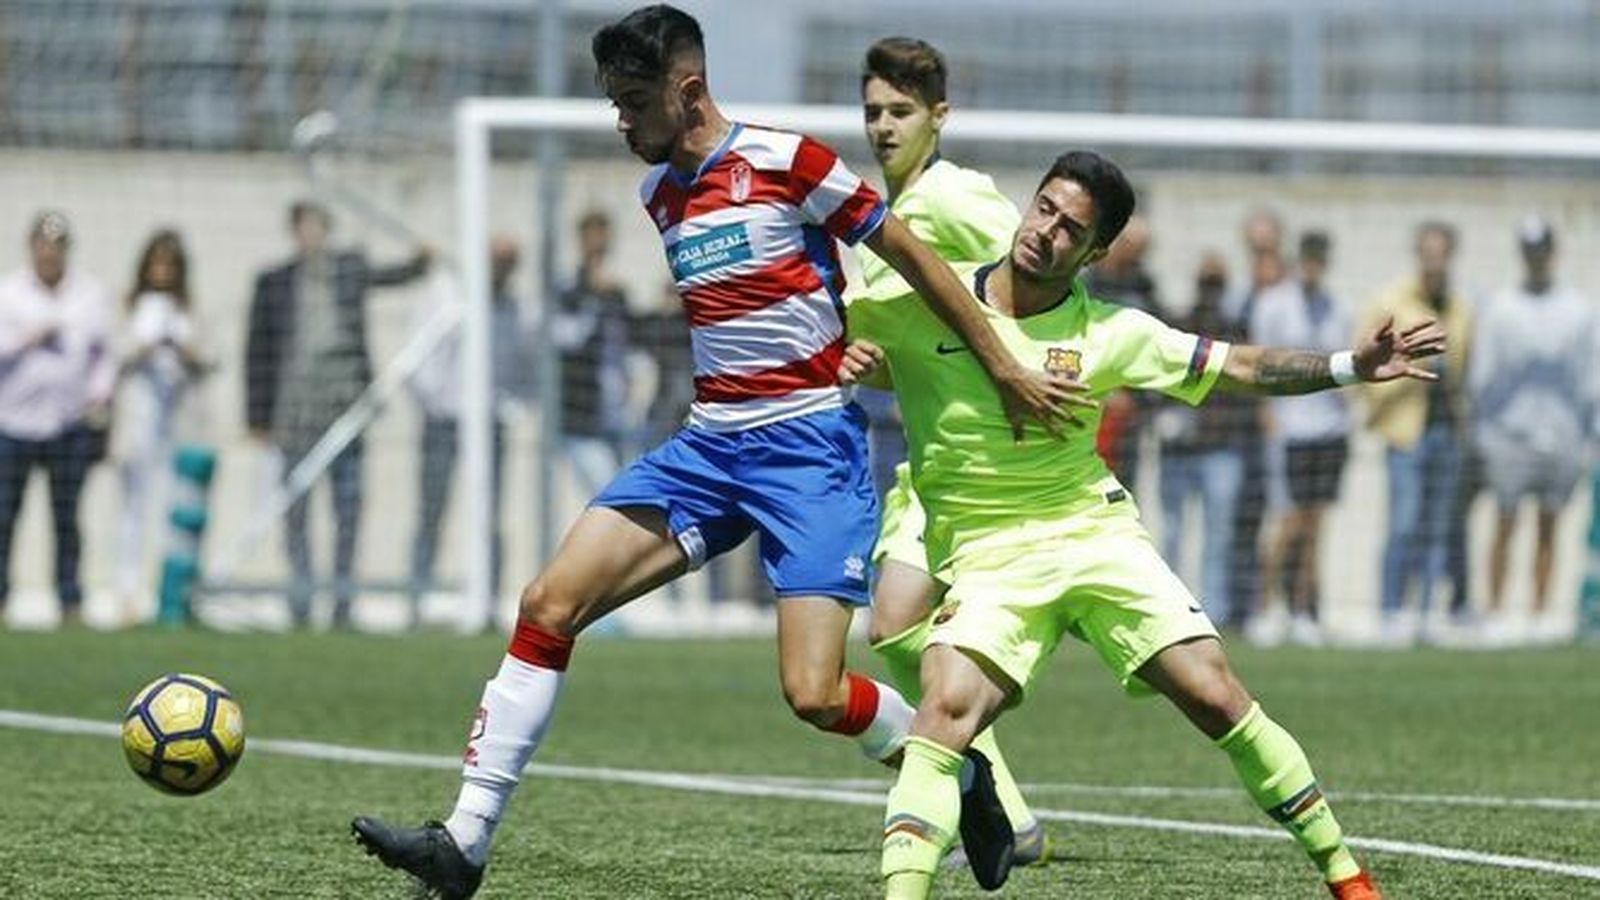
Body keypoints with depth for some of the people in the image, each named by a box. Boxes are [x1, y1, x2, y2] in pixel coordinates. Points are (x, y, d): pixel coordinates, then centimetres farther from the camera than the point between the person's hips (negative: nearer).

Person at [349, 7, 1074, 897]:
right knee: (549, 604, -7)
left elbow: (911, 256, -3)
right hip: (710, 444, 7)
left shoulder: (783, 159, -10)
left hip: (810, 446, -7)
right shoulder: (659, 193, 12)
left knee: (814, 695, -17)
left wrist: (1006, 371, -1)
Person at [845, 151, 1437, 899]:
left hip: (1096, 530, 2)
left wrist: (1348, 366, -6)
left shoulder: (1109, 333, 0)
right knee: (948, 705, -28)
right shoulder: (920, 304, -4)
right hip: (986, 555, -1)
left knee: (1216, 697, -6)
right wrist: (842, 361, -16)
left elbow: (1241, 367, 6)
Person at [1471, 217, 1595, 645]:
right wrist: (1481, 433, 0)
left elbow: (1586, 382, 12)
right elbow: (1481, 376, 5)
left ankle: (1541, 614, 8)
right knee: (1505, 524, -5)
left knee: (1549, 525, 4)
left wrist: (1582, 433, 7)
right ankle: (1496, 613, -2)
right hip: (1511, 429, -2)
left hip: (1562, 431, 2)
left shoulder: (1579, 310, 10)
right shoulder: (1500, 308, 5)